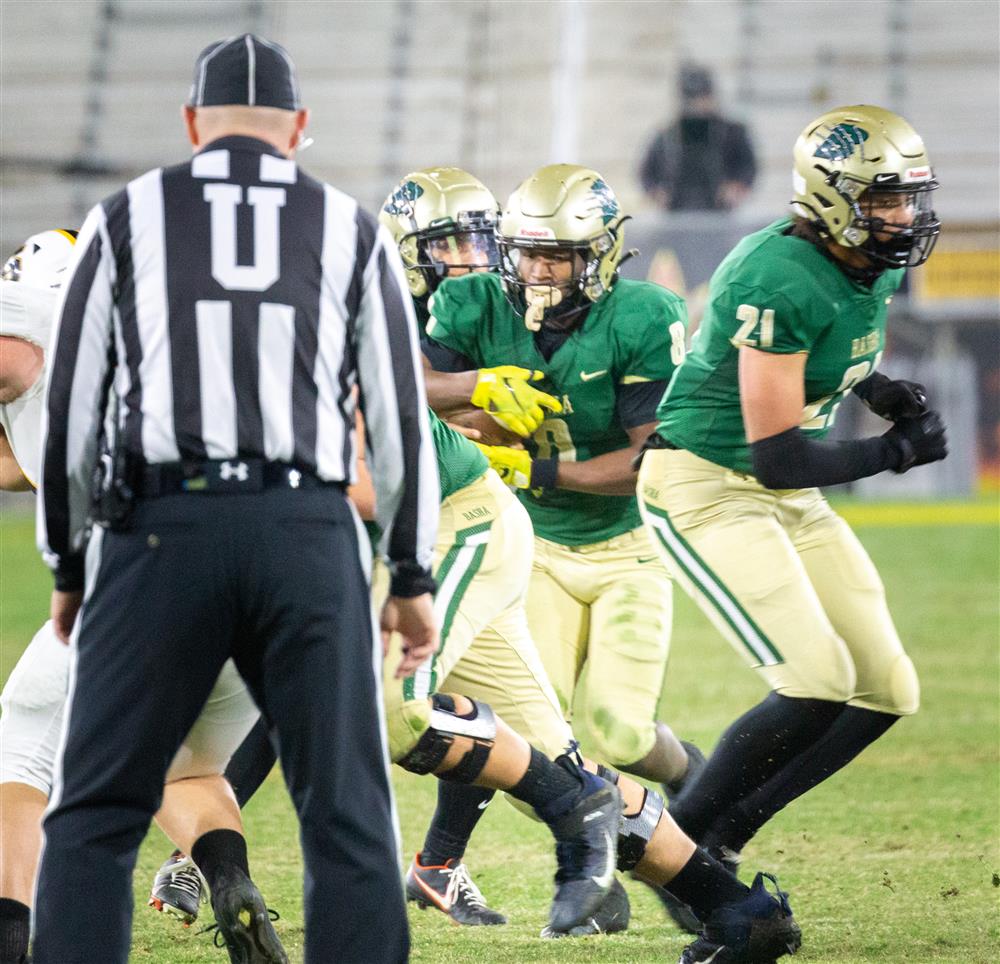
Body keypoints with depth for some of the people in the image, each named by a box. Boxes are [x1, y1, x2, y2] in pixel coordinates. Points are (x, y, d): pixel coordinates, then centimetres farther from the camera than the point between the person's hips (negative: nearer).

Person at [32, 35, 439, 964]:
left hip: (165, 525, -1)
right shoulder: (352, 231, 13)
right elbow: (399, 413, 12)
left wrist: (67, 566, 18)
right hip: (308, 530, 1)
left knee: (97, 811, 6)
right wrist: (412, 576, 19)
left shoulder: (128, 217, 9)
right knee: (346, 811, 6)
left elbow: (73, 406, 9)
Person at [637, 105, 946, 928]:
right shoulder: (784, 281, -26)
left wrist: (882, 391, 4)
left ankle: (720, 838, 13)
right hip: (707, 489, -9)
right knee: (818, 687, -20)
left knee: (886, 692, 5)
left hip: (789, 500, 9)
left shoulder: (878, 269, 2)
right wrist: (895, 453, -14)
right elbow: (777, 454, -25)